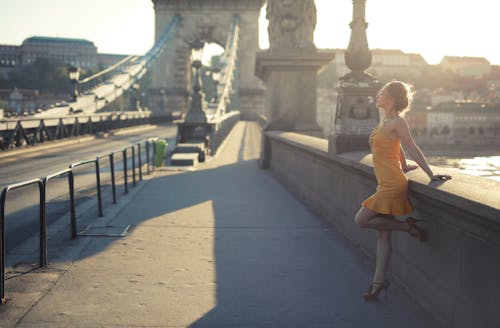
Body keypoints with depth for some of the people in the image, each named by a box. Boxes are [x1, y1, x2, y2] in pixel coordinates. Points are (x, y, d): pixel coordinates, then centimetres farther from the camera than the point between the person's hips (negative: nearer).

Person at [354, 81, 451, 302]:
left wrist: (431, 175, -15)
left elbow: (412, 149, -15)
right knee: (382, 234, 10)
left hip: (392, 185, -9)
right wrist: (404, 167, 30)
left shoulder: (397, 122, -13)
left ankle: (408, 226, 1)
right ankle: (379, 282, 15)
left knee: (361, 220, -6)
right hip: (387, 184, 9)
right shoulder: (386, 121, 13)